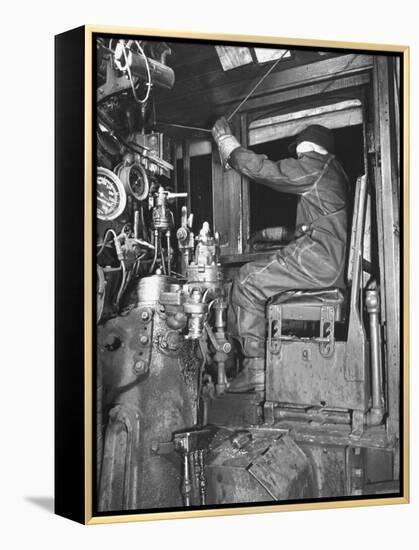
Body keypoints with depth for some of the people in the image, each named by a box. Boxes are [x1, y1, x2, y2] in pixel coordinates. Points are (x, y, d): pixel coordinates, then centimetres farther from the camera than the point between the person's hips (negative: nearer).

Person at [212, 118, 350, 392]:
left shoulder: (316, 164, -3)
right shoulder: (335, 171, 26)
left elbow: (261, 169, -5)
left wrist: (225, 139, 7)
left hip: (321, 259, -10)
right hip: (334, 262, 10)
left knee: (248, 281, -7)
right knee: (253, 275, 15)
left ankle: (257, 368, -8)